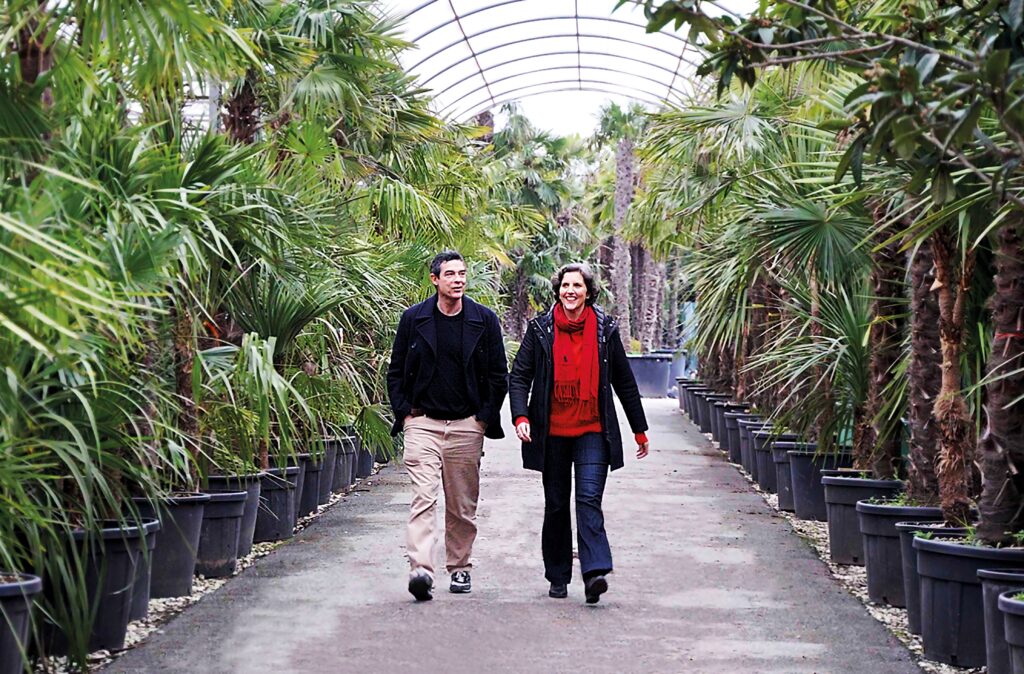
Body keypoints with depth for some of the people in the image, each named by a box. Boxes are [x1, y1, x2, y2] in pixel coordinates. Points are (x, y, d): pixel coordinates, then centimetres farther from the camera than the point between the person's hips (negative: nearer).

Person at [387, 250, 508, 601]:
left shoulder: (484, 320, 3)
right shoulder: (413, 318, 3)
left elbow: (498, 374, 8)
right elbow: (396, 371, 10)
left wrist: (485, 418, 1)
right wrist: (404, 413, 0)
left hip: (467, 426, 1)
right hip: (422, 423, -1)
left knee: (462, 505, 8)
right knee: (423, 498, -14)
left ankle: (460, 567, 23)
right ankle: (420, 570, -22)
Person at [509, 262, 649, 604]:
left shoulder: (605, 329, 3)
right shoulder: (540, 329, 2)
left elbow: (625, 383, 11)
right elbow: (519, 376, 2)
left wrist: (640, 431, 14)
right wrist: (521, 416, -15)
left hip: (593, 432, -1)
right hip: (552, 433, 1)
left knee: (589, 499, -16)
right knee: (556, 505, 9)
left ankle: (595, 573, -22)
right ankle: (558, 578, 21)